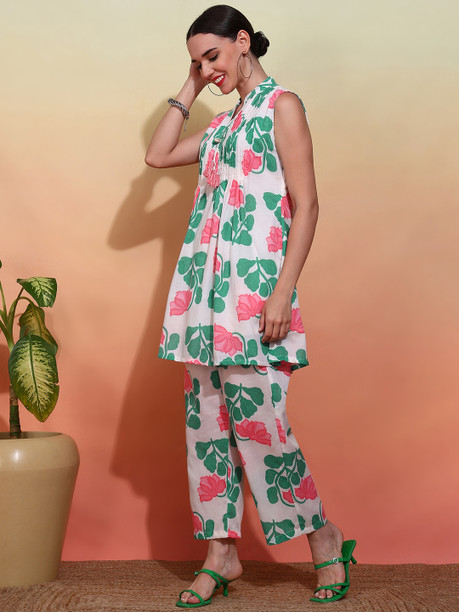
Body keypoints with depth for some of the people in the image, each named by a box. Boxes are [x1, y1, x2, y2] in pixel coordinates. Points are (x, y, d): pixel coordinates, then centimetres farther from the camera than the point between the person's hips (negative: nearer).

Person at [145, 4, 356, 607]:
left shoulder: (281, 104, -3)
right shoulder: (224, 122, 20)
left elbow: (306, 205, -10)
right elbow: (158, 155, 22)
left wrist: (283, 292, -17)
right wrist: (189, 90, 19)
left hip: (253, 286, -8)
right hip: (206, 287, 8)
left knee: (256, 420, -9)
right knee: (207, 420, 5)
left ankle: (325, 539, 8)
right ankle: (222, 552, 14)